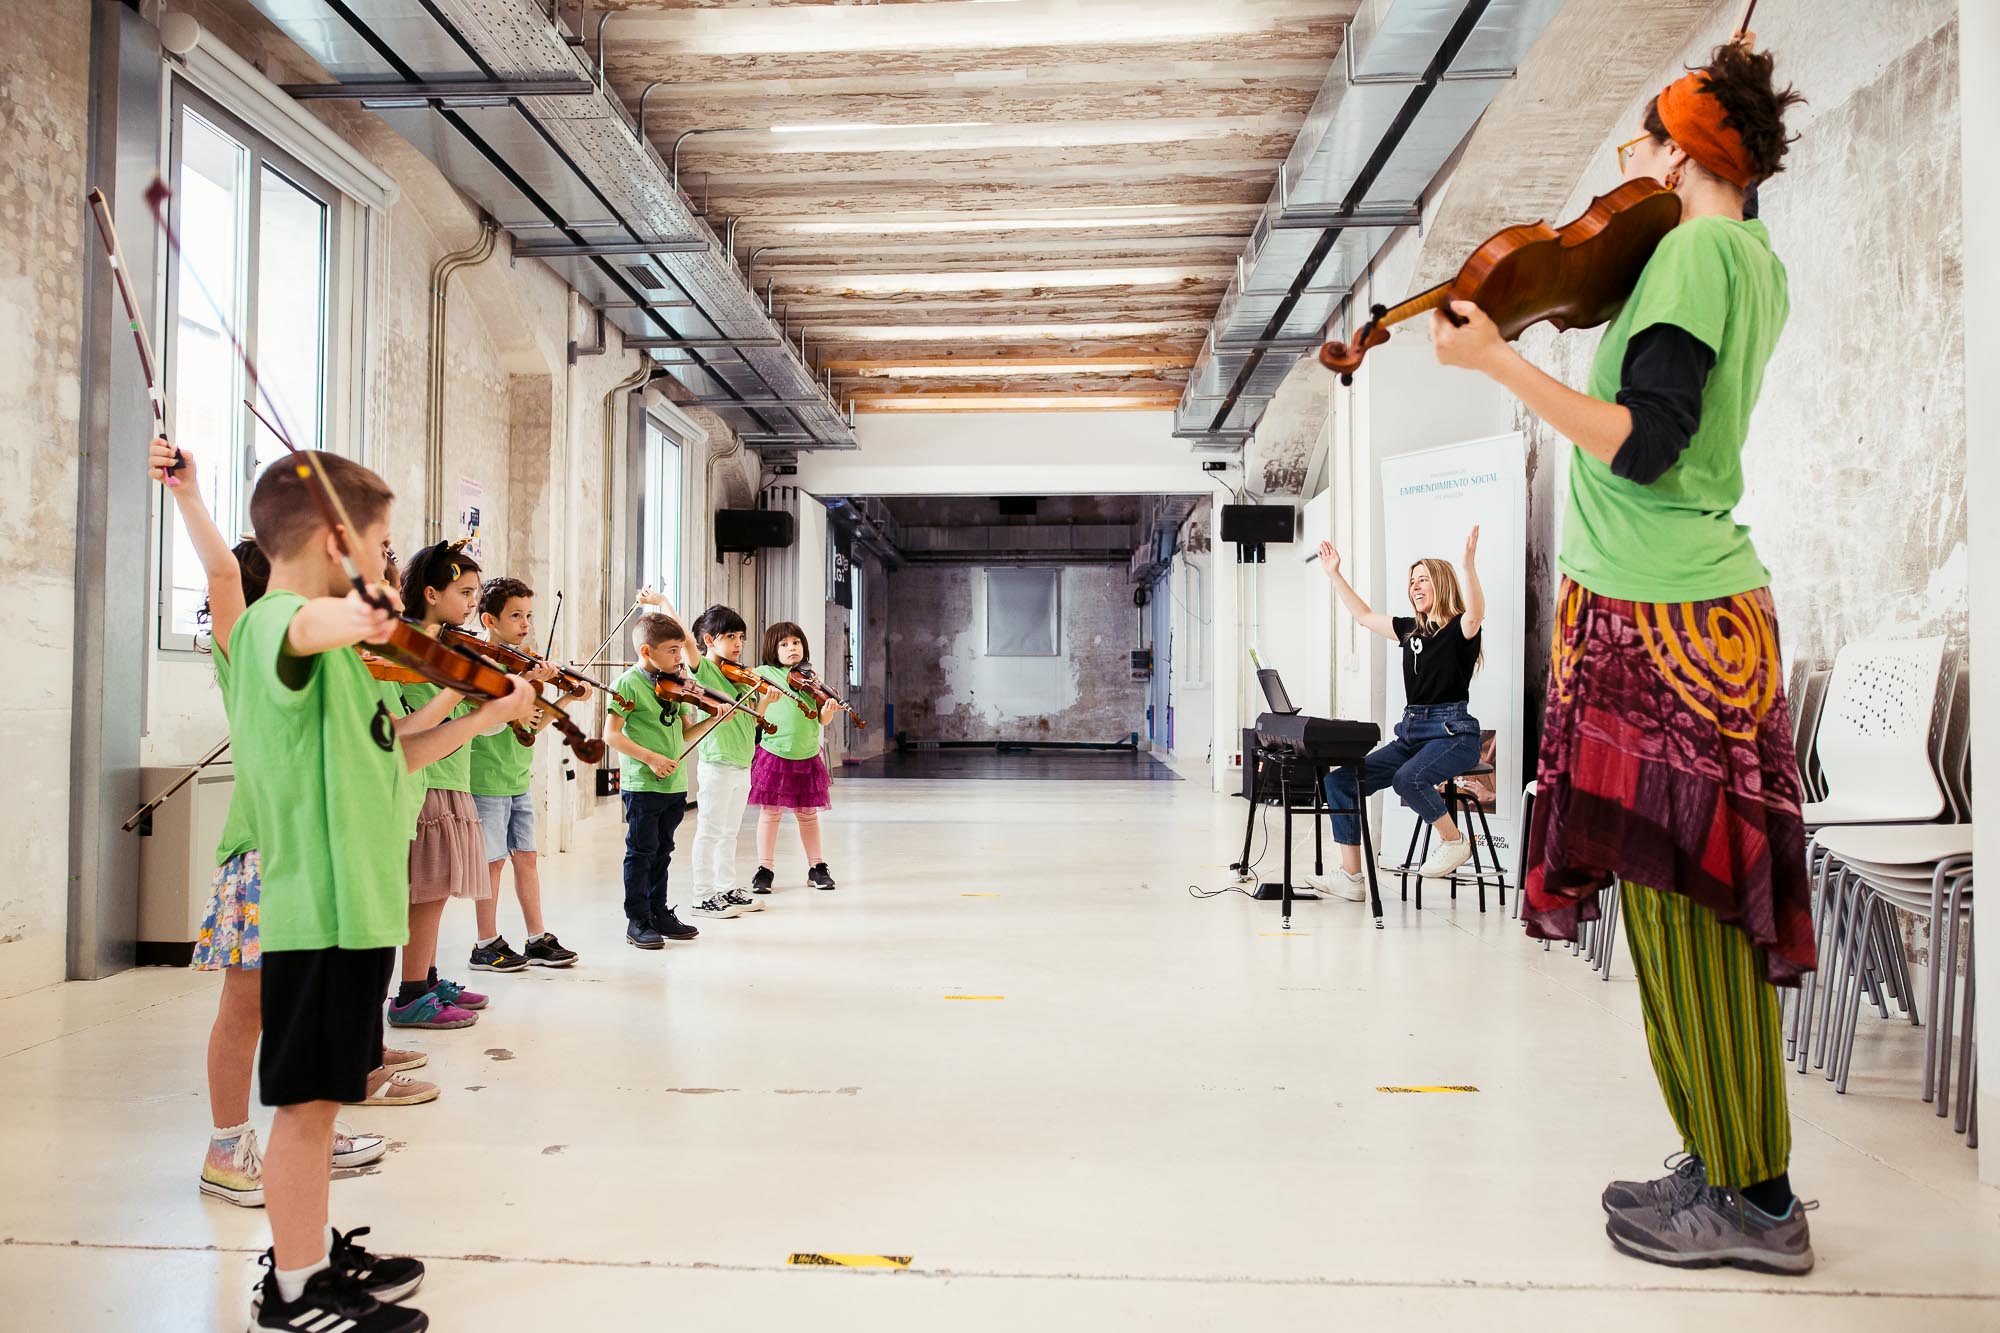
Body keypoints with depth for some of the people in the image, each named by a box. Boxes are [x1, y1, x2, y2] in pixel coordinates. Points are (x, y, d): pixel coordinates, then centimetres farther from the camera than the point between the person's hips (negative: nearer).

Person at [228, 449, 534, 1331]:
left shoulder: (330, 639, 16)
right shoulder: (277, 623, -14)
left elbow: (387, 758, 20)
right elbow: (301, 627, -42)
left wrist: (485, 717, 18)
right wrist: (343, 617, -61)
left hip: (350, 903, 10)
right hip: (322, 907, -10)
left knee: (319, 1099, 18)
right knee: (307, 1100, 1)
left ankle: (312, 1256, 32)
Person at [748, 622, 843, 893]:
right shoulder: (764, 674, -1)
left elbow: (820, 720, 4)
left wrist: (828, 710, -16)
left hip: (807, 756, 2)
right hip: (773, 753, -2)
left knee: (807, 813, 11)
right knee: (770, 812, 3)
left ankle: (817, 868, 20)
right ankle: (765, 869, 12)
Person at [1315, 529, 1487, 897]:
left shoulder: (1459, 628, -4)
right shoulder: (1411, 629, 16)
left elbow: (1475, 614, -29)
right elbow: (1364, 616, 27)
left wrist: (1469, 564, -40)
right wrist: (1335, 574, 26)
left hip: (1452, 732, -8)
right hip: (1410, 733, 8)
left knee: (1408, 779, -37)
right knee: (1340, 780, -6)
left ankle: (1454, 840, -9)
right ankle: (1351, 877, -5)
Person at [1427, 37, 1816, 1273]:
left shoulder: (1693, 251, -10)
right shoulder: (1753, 260, 18)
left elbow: (1645, 446, -20)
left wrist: (1500, 362, -18)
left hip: (1664, 616, -9)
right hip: (1698, 605, 9)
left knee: (1684, 902, -4)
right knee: (1699, 901, 12)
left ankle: (1752, 1198, 8)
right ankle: (1729, 1167, 23)